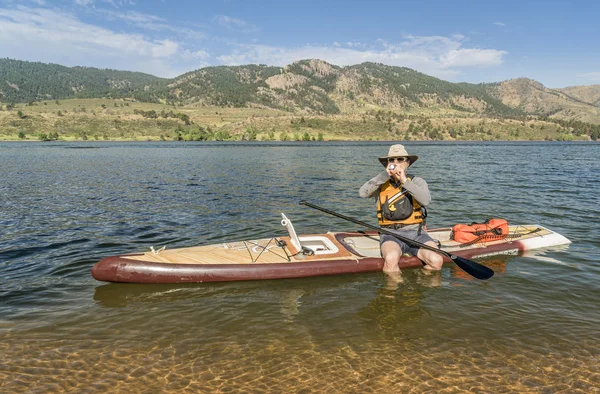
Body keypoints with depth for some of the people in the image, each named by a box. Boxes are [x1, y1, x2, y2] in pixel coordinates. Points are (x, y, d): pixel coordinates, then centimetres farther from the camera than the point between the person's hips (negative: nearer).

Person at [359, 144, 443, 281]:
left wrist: (405, 181, -16)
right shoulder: (381, 184, 9)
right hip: (391, 234, -1)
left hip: (416, 233, 2)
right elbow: (363, 193, -12)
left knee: (436, 260, -24)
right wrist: (385, 174, -13)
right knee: (391, 258, -35)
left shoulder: (417, 181, 10)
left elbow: (426, 200, -12)